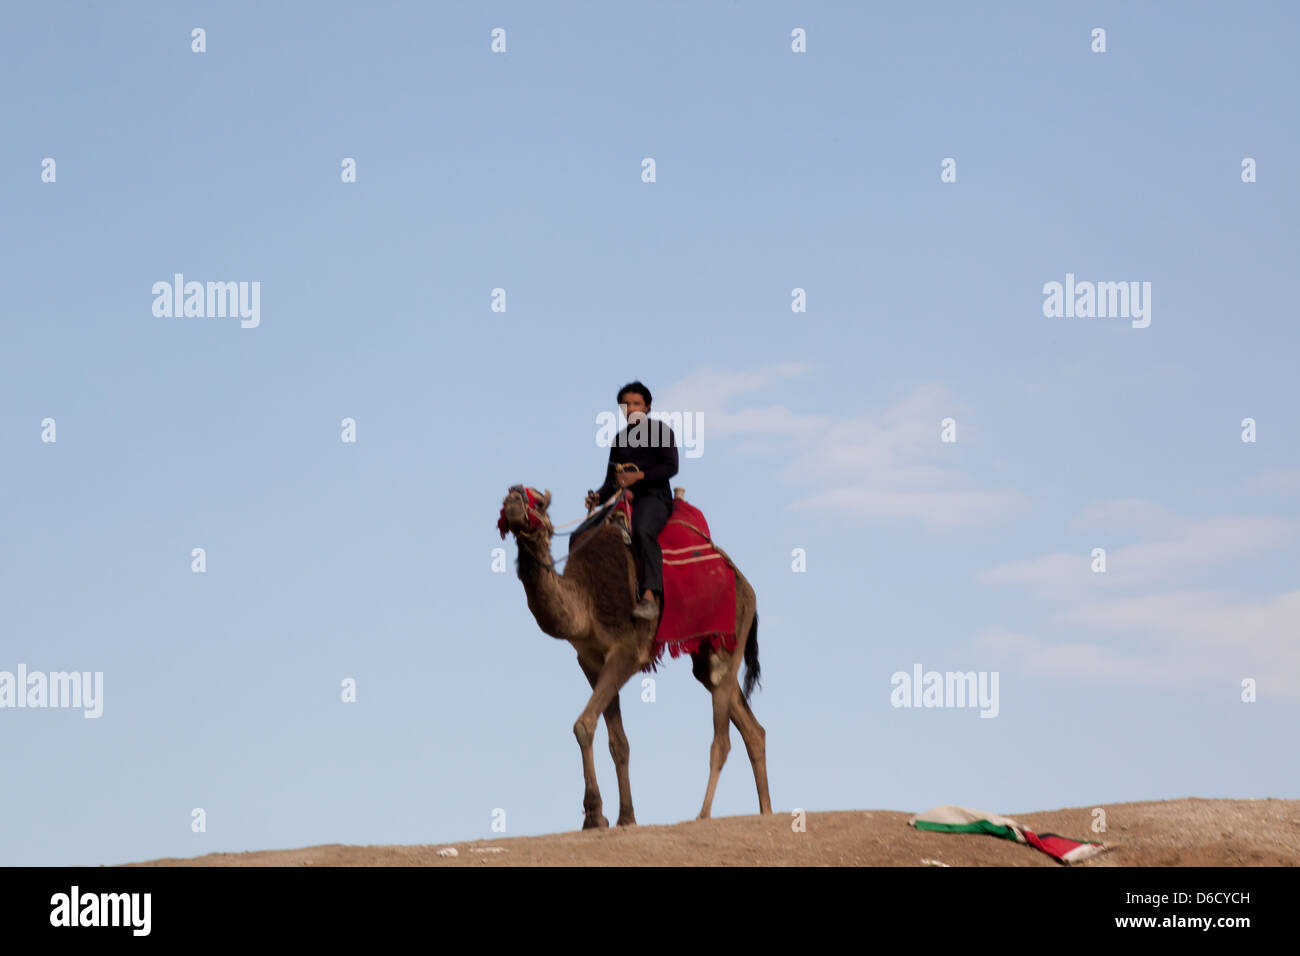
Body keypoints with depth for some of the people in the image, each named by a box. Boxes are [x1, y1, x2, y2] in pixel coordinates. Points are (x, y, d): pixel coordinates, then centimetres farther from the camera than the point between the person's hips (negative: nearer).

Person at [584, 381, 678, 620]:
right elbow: (611, 480, 20)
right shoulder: (619, 439, 22)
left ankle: (650, 596, -50)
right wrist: (598, 496, -1)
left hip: (654, 496, -7)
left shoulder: (659, 429, 7)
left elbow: (671, 466, -4)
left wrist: (638, 476, -14)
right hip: (625, 500, 7)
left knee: (642, 531, -38)